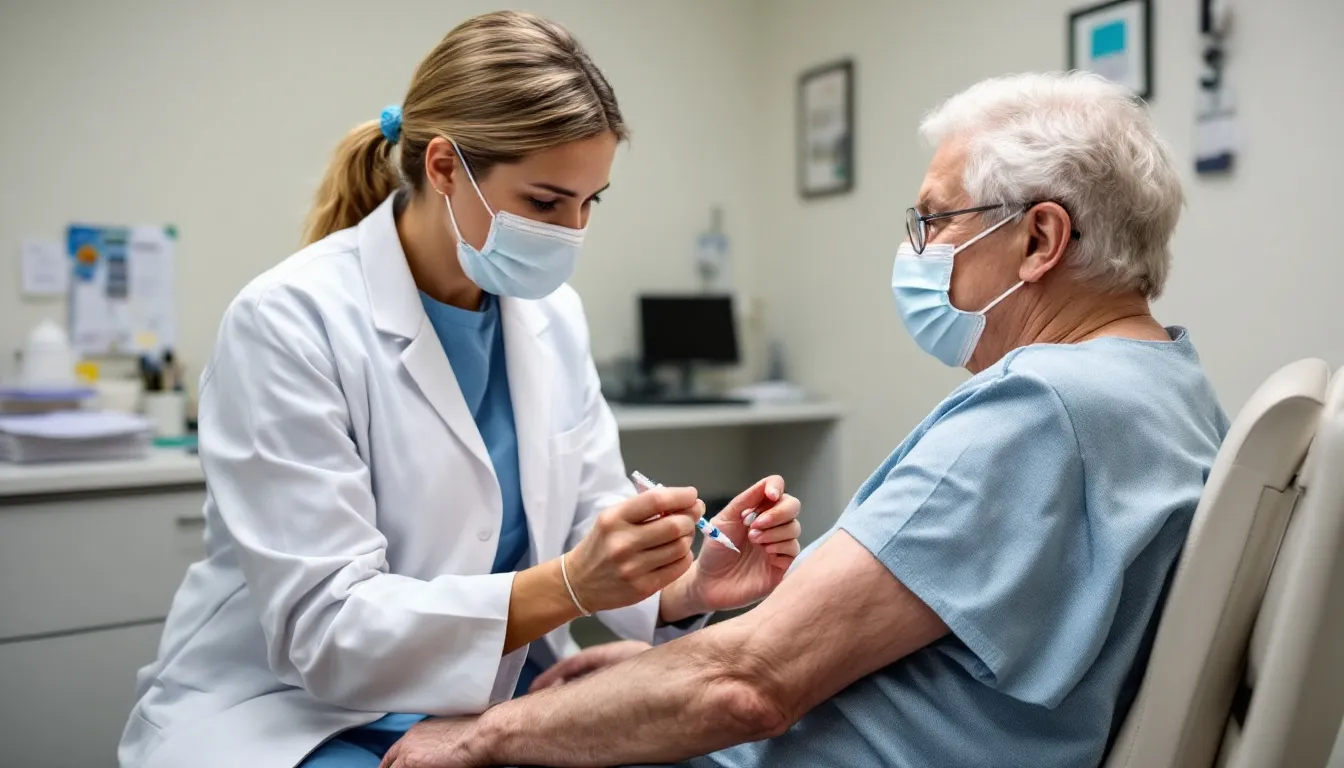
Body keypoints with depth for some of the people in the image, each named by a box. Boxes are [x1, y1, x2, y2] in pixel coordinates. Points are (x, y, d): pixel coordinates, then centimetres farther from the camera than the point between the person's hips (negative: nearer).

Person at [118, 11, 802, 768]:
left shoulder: (553, 315, -1)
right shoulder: (290, 321, -19)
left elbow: (590, 534, 1)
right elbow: (324, 628, -22)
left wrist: (686, 585, -21)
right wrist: (568, 586, -35)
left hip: (491, 703, 6)